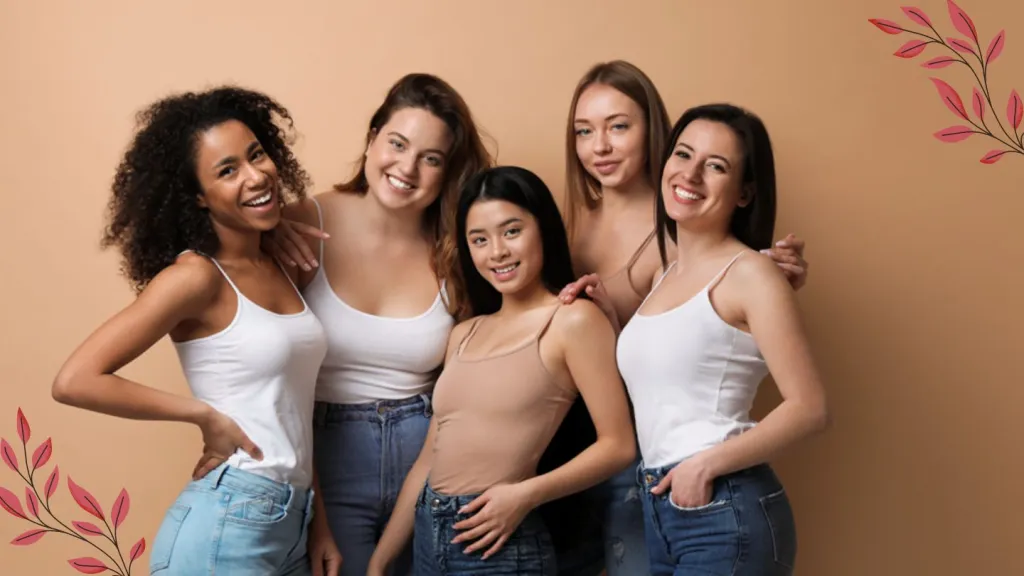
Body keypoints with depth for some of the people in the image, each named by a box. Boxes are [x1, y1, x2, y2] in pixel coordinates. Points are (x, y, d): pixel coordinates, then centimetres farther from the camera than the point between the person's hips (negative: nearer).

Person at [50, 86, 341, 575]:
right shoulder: (196, 276, -13)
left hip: (292, 522, 7)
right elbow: (75, 381, -20)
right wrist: (207, 415, -14)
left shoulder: (280, 269, 8)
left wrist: (317, 522, 11)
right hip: (225, 526, -7)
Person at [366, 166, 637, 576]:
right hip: (428, 536, 6)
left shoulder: (573, 320, -8)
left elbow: (618, 446, -11)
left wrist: (526, 494, -21)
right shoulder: (463, 335, 10)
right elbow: (432, 455, 12)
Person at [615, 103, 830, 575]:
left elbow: (809, 409, -14)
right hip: (660, 511, 7)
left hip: (726, 514, -7)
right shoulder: (664, 274, 13)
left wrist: (707, 464, -18)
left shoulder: (750, 274, -9)